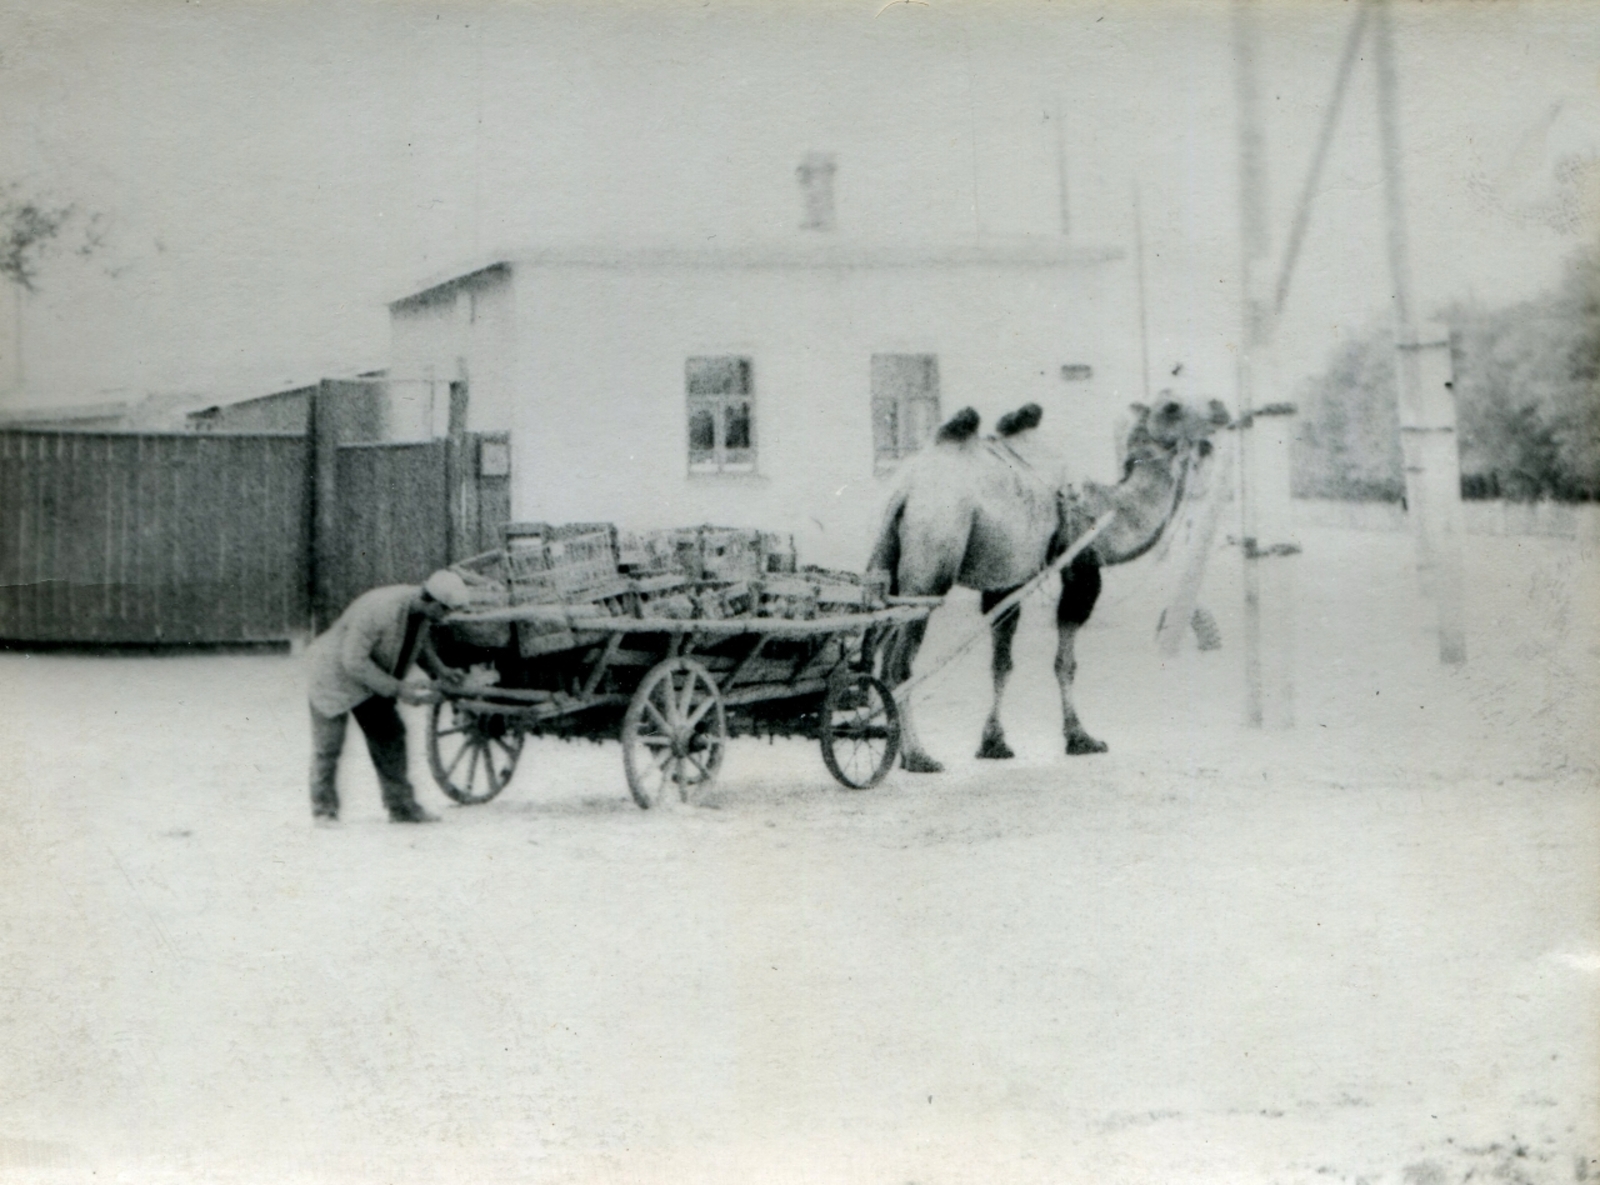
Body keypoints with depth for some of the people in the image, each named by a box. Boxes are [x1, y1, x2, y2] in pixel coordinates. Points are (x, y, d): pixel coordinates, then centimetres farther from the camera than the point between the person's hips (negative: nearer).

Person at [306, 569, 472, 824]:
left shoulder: (422, 609, -11)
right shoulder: (378, 609, -36)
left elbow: (418, 640, 13)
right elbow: (353, 661, -32)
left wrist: (438, 669, -4)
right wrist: (397, 689, -31)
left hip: (372, 681, 8)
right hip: (336, 673, -8)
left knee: (390, 737, 5)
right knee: (329, 746, -1)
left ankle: (402, 806, 12)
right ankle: (324, 809, 14)